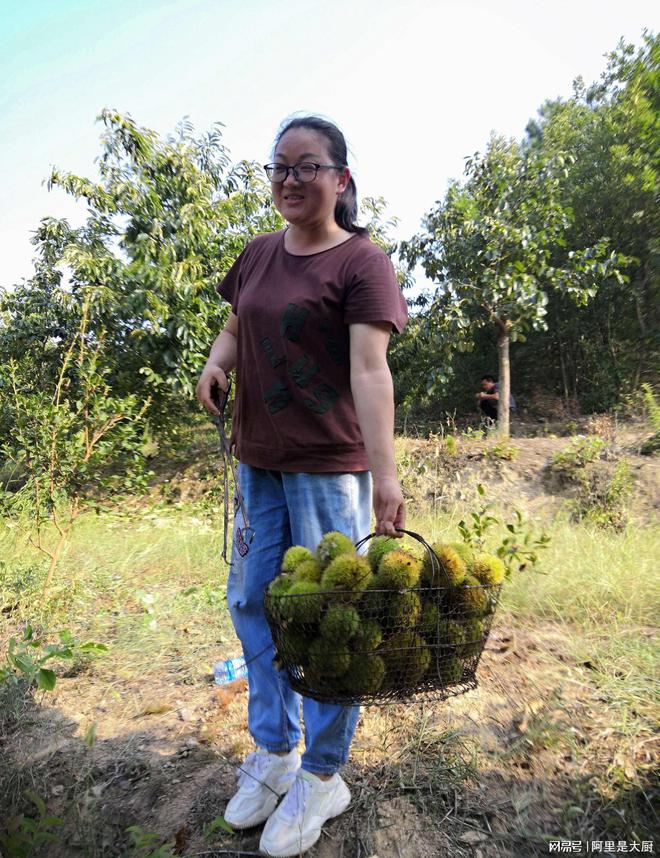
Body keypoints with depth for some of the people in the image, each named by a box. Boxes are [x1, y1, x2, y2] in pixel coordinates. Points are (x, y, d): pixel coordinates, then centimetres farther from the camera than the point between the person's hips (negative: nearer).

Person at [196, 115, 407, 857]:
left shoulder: (361, 263, -8)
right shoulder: (257, 255, 12)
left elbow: (370, 369, -19)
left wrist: (385, 474, -28)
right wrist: (215, 363, -2)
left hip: (331, 467, -7)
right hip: (258, 461, 7)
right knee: (252, 601, 13)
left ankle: (322, 779, 27)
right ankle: (273, 753, 36)